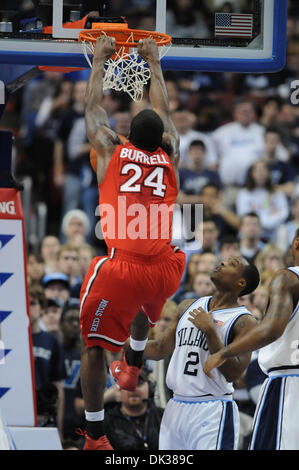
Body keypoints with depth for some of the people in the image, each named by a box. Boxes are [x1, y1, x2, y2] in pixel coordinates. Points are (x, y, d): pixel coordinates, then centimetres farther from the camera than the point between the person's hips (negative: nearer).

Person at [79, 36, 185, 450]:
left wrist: (100, 60, 38)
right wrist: (153, 63, 46)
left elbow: (93, 107, 26)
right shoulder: (169, 156, 16)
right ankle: (132, 368, 51)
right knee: (145, 305, 39)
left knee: (93, 344, 7)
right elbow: (164, 111, 35)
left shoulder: (111, 152, 10)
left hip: (121, 269, -3)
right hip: (166, 271, 3)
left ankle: (95, 438, 0)